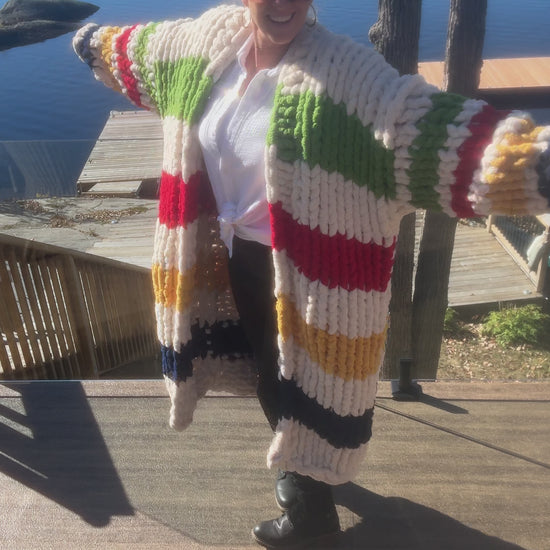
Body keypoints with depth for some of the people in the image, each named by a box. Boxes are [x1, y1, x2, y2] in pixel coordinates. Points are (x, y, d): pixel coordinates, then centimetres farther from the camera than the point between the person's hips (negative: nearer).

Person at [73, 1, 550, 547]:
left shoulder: (345, 72, -23)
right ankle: (300, 469, 55)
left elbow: (428, 123, -38)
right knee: (267, 374, 25)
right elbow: (147, 45, 20)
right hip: (235, 252, 7)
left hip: (299, 268, -7)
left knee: (293, 382, 9)